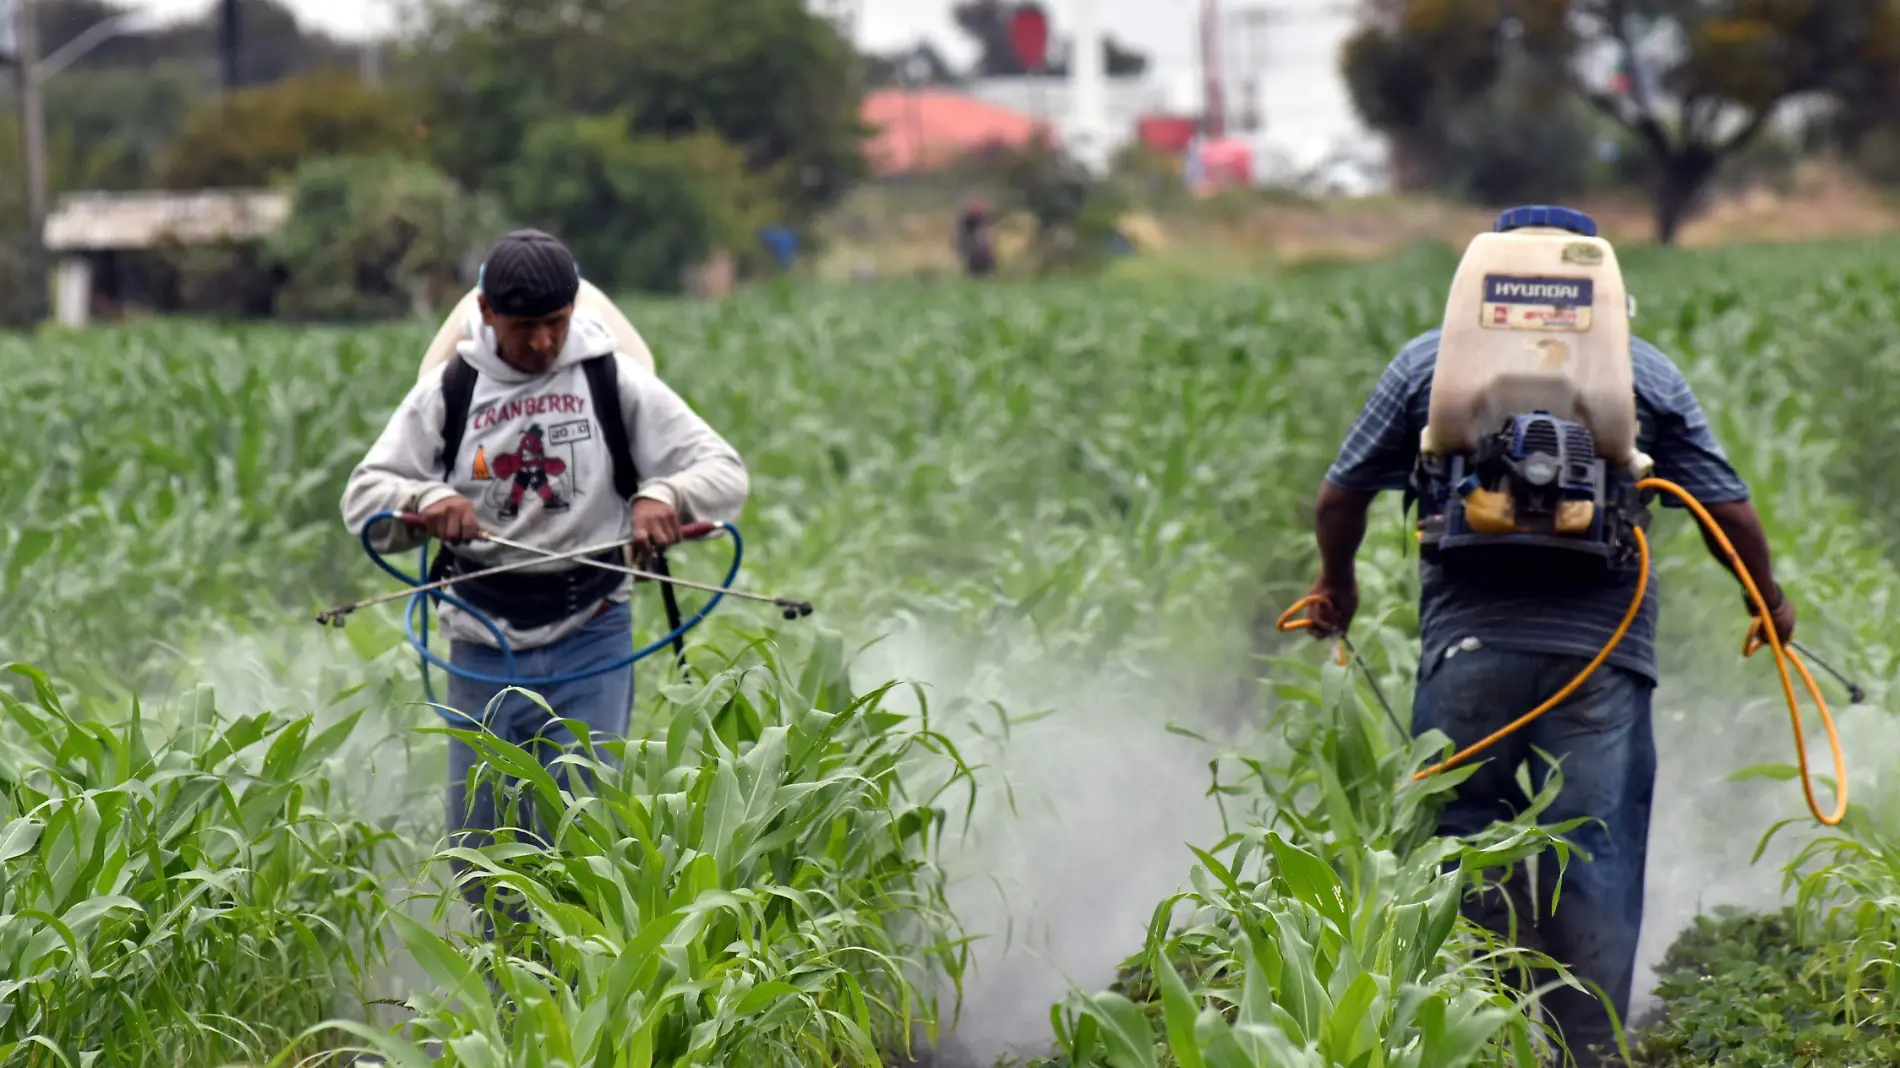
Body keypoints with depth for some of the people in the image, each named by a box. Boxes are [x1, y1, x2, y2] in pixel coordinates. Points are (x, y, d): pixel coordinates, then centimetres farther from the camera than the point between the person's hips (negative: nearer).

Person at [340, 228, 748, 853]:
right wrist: (425, 502, -22)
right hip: (481, 649, 2)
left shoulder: (613, 381, 1)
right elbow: (363, 497, 1)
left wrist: (667, 496, -26)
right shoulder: (449, 391, 4)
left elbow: (724, 472, -2)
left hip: (589, 644, -2)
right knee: (474, 844, 7)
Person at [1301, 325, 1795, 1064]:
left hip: (1467, 647, 0)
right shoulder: (1649, 372, 8)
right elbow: (1728, 510, 9)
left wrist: (1335, 581, 32)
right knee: (1594, 863, 1)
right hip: (1602, 652, 0)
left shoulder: (1427, 359, 10)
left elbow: (1342, 494, 13)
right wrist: (1768, 599, 26)